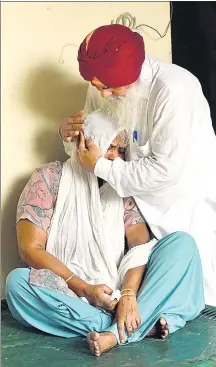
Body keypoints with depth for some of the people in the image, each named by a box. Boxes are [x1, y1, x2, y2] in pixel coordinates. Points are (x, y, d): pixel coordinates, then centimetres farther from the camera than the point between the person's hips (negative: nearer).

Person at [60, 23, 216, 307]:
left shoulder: (173, 89, -28)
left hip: (190, 206, -6)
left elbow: (166, 169, -28)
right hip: (146, 205, 6)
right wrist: (71, 134, -13)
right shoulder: (102, 88, -6)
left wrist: (101, 166, -24)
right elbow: (95, 140, 10)